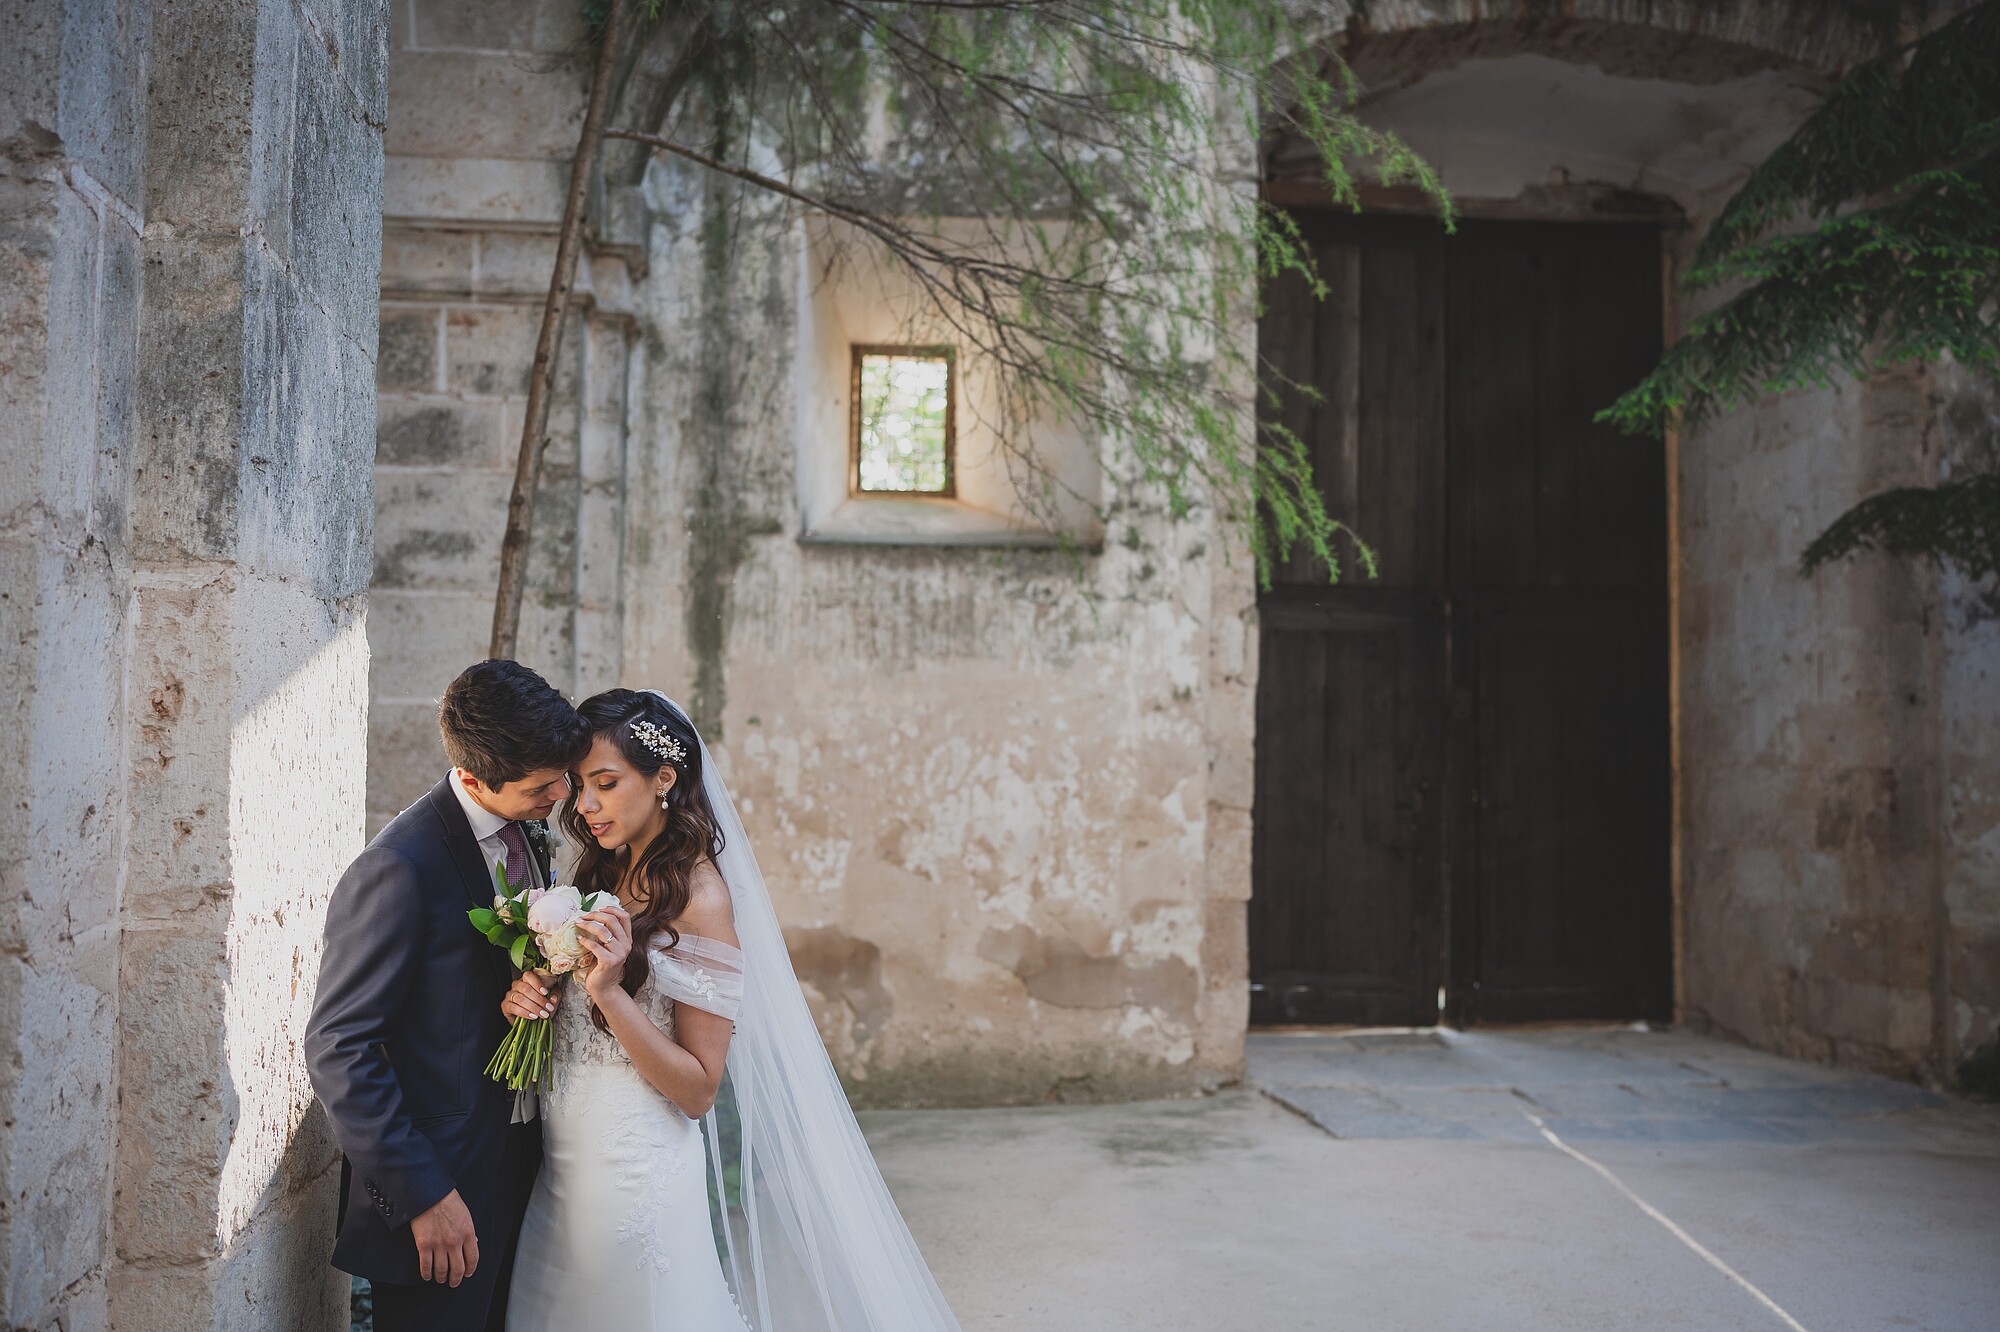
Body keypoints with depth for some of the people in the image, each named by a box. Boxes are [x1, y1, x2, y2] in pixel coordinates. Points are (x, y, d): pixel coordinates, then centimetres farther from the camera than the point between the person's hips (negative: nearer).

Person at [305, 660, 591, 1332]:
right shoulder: (398, 870, -22)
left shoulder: (530, 835, 3)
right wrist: (422, 1194, -20)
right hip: (440, 1187, -8)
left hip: (519, 1169, 8)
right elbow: (338, 1048, -20)